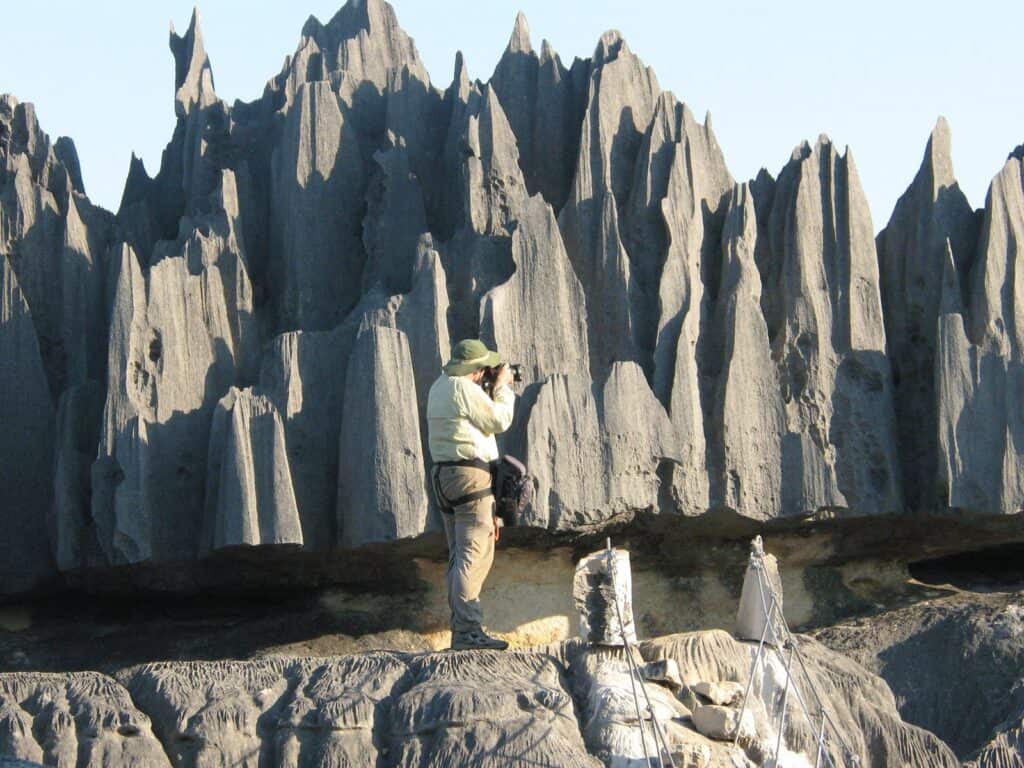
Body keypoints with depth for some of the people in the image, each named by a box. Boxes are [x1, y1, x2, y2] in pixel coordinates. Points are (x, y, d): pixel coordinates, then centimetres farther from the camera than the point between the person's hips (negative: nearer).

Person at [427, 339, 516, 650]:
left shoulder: (439, 387, 17)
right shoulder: (464, 389, -13)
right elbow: (500, 421, -10)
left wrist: (495, 390, 22)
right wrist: (503, 388, 4)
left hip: (444, 475, 10)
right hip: (471, 475, -10)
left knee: (459, 555, 12)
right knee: (475, 554, -12)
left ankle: (460, 629, 13)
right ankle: (468, 629, -19)